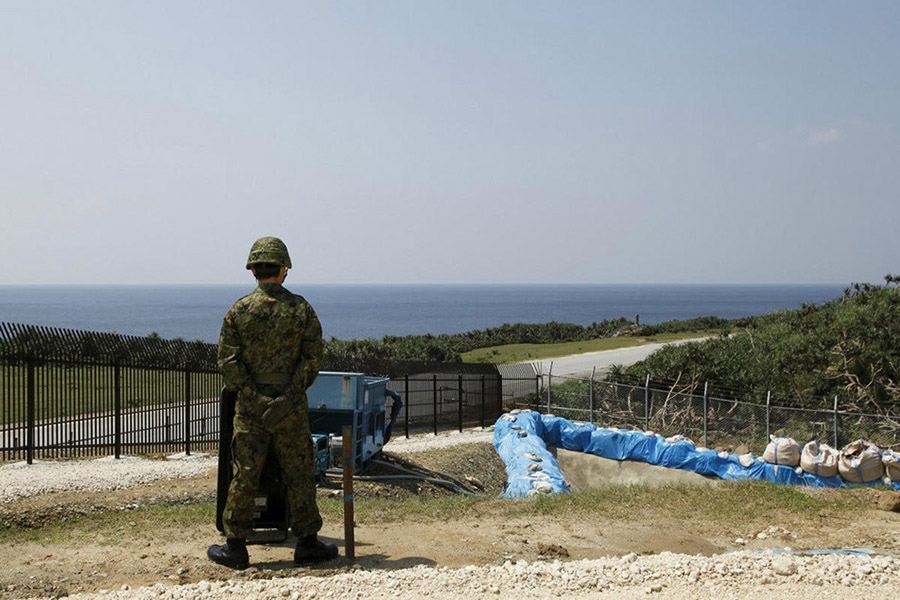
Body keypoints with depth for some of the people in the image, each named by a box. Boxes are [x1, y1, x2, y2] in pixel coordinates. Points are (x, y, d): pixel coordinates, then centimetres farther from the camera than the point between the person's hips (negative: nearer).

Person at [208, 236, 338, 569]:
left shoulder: (239, 310, -2)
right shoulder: (301, 309, -2)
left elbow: (228, 361, -7)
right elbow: (313, 357, -7)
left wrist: (253, 396, -5)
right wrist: (291, 394, -4)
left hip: (250, 407, 0)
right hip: (292, 409, 0)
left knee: (244, 476, 7)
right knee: (300, 475, 8)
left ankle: (235, 547, 13)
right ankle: (307, 544, 13)